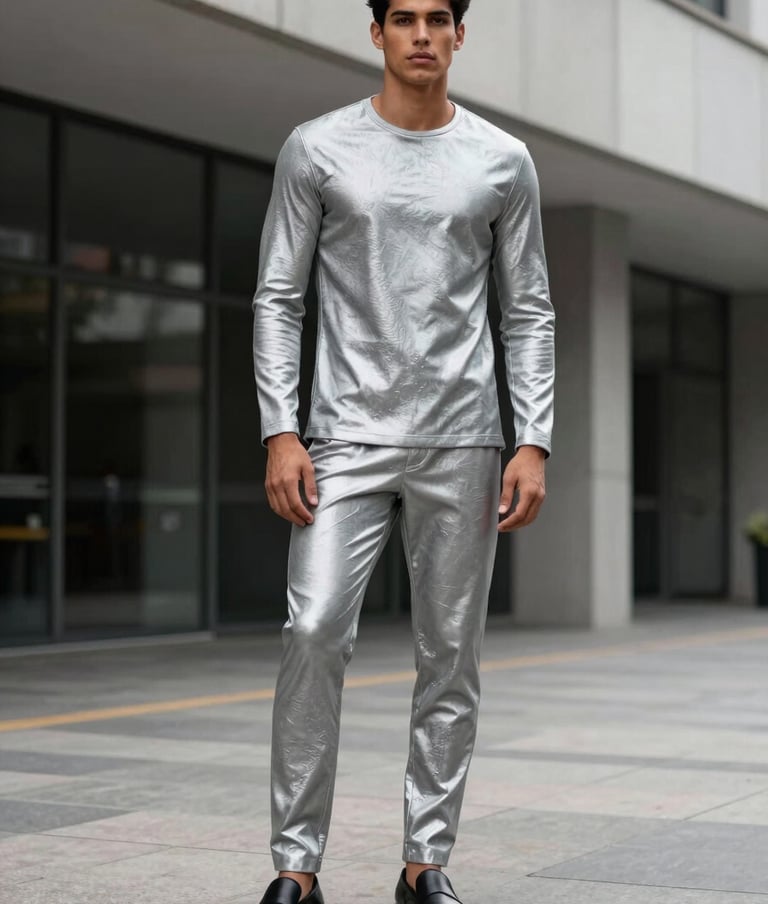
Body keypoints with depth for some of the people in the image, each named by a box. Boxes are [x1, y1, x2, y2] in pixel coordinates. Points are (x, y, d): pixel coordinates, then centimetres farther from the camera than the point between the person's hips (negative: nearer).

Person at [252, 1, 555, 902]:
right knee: (314, 633, -14)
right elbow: (278, 300, 2)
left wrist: (534, 443, -2)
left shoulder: (503, 163, 7)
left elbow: (528, 314, 8)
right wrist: (279, 433, -8)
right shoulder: (316, 149, 3)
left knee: (451, 653, 3)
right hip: (348, 439, -1)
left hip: (463, 443, 2)